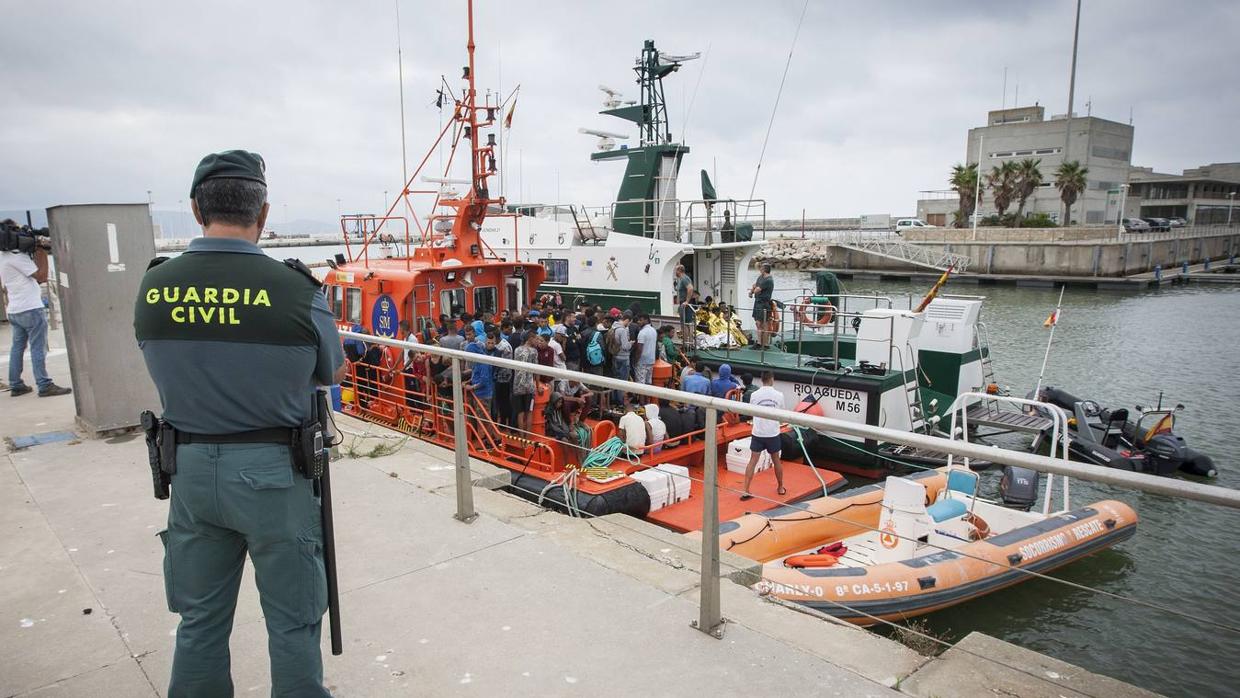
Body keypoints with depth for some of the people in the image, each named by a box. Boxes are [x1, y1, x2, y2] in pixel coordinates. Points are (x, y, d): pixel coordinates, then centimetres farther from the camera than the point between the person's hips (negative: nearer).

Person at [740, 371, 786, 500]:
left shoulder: (754, 395, -5)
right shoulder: (778, 395, -5)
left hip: (758, 433, 0)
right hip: (773, 433, 0)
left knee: (752, 461, 3)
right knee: (776, 460, 17)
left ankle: (745, 491, -2)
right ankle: (781, 488, 33)